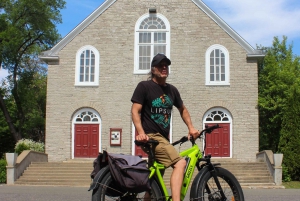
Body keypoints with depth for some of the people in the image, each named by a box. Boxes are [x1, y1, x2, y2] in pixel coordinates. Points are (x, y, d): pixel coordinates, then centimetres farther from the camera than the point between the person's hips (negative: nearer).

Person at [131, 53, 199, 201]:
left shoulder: (172, 90, 13)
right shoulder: (144, 86, -5)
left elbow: (182, 109, 26)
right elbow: (135, 110, -11)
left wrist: (191, 128, 13)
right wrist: (141, 132, -24)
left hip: (164, 137, 8)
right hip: (151, 136, -8)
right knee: (180, 163, -25)